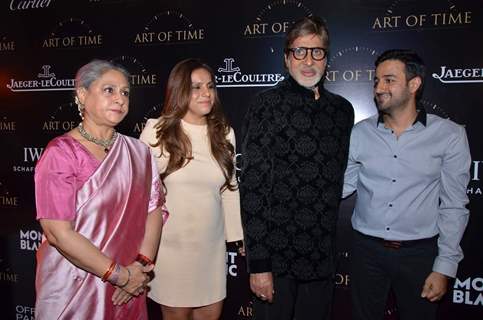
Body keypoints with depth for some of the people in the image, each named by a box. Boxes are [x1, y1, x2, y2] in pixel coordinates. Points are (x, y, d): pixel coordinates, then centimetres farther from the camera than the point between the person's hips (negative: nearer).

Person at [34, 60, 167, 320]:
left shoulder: (138, 151, 3)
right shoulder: (61, 153, -13)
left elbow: (154, 209, 1)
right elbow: (58, 232, -18)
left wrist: (142, 264, -11)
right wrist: (119, 274, -16)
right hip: (73, 288, -4)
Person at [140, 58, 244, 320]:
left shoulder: (225, 133, 2)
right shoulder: (156, 131, -10)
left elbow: (230, 188, 9)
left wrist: (238, 235, 11)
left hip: (211, 244, 3)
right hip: (170, 244, -3)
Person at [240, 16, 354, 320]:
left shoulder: (343, 109, 6)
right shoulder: (267, 104, -8)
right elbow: (252, 185, -12)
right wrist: (258, 263, -15)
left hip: (323, 257, 4)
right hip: (275, 255, -4)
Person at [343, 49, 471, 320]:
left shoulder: (450, 135, -6)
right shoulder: (360, 133, -1)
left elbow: (453, 206, -4)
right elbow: (342, 185, 2)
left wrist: (445, 267, -6)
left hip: (419, 253, -1)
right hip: (367, 249, 2)